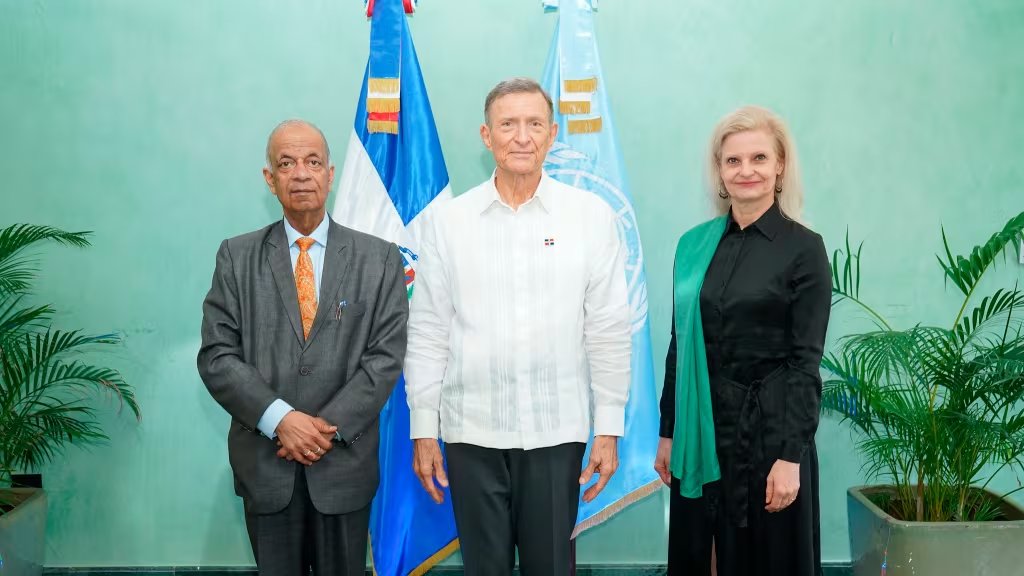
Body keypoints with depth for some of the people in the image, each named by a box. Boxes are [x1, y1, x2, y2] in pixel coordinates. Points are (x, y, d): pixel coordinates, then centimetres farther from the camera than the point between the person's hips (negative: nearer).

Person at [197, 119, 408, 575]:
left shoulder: (379, 259, 1)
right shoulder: (237, 257, 2)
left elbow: (386, 355, -5)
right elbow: (217, 356, -4)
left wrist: (330, 427, -14)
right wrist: (280, 420, -16)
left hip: (345, 463, 0)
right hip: (265, 463, 1)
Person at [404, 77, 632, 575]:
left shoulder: (592, 216, -1)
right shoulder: (450, 221, 1)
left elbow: (609, 330, 0)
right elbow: (427, 333, 2)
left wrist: (609, 427, -1)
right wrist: (422, 429, 1)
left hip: (557, 431, -1)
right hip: (471, 431, 1)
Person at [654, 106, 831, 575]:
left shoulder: (803, 248, -7)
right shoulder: (695, 244, 5)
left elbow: (805, 362, -10)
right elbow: (679, 346, 8)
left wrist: (791, 456, -14)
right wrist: (668, 432, 8)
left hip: (767, 429, -4)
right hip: (701, 431, 4)